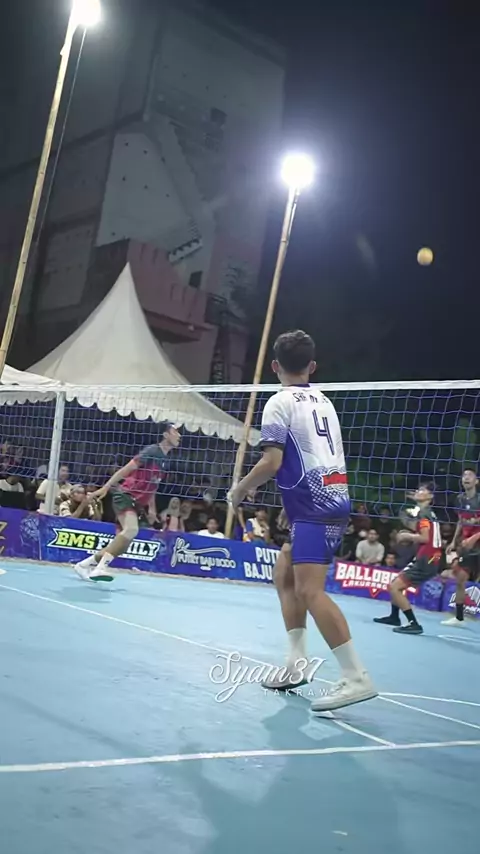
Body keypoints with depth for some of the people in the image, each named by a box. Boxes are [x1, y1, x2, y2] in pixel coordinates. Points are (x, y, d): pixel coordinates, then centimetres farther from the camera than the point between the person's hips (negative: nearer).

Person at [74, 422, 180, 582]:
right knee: (131, 529, -32)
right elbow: (126, 469, -15)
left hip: (136, 502, 9)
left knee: (122, 545, 6)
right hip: (125, 495, -9)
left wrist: (151, 508, 18)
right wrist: (106, 487, -21)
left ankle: (85, 564, 19)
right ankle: (101, 567, -30)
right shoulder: (152, 451, -12)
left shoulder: (165, 461, 14)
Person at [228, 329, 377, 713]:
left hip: (315, 505, -9)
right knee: (286, 576, 16)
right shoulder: (323, 401, 18)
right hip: (333, 497, 9)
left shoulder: (280, 402, -6)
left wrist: (240, 489, 3)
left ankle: (357, 678, -18)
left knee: (310, 590, -15)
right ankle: (297, 663, 16)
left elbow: (272, 462, -15)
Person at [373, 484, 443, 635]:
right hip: (428, 559, 10)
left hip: (427, 560, -10)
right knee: (396, 583, 25)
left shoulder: (423, 513, -10)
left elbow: (425, 538, -21)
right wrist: (409, 535, 8)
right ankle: (394, 617, 39)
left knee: (394, 587, -13)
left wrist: (406, 536, -6)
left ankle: (414, 624, -15)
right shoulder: (427, 513, 18)